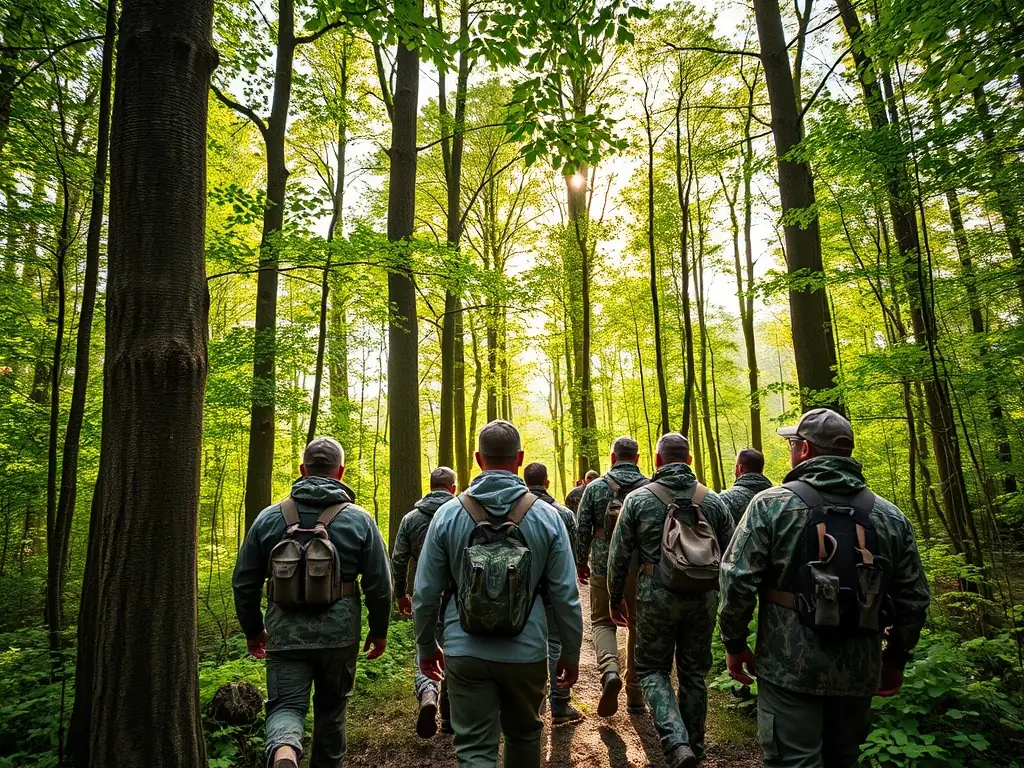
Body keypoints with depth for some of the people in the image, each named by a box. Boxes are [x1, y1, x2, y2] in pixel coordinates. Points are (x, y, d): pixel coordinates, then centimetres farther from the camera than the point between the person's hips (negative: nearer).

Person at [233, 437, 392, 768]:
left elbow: (244, 583, 4)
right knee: (331, 709, 19)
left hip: (285, 633, 0)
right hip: (339, 633, 0)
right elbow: (379, 585, -4)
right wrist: (379, 630, 11)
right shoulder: (359, 519, -5)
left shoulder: (269, 517, -1)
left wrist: (253, 630, 19)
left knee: (285, 706, 5)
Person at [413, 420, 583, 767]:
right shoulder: (546, 516, -9)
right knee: (524, 735, 24)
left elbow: (425, 593, -3)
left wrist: (426, 646, 13)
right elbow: (566, 596, -6)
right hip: (526, 651, 1)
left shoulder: (447, 514, -8)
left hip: (466, 652, -1)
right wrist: (571, 654, 8)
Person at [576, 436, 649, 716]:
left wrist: (580, 563, 10)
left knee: (602, 621, 13)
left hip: (604, 568, -1)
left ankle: (610, 670, -14)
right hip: (641, 570, 2)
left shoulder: (595, 487, -4)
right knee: (638, 625, 15)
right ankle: (635, 694, 23)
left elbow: (583, 530, -2)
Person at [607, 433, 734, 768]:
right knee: (694, 673, 19)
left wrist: (616, 599, 9)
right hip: (702, 597, 3)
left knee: (652, 669, 13)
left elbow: (619, 556, -4)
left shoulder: (638, 499, -6)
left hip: (655, 596, -3)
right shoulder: (713, 500, 1)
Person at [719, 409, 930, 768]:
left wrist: (734, 643, 0)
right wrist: (896, 658, 20)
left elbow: (737, 580, -14)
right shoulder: (890, 516, 2)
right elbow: (914, 598, 7)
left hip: (789, 668, -5)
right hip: (859, 671, 5)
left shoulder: (771, 504, -11)